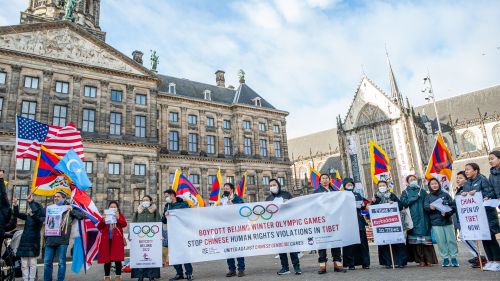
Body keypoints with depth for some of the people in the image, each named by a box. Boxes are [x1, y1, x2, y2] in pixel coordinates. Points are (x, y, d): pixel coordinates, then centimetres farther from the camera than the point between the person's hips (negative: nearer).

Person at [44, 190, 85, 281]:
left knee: (61, 262, 4)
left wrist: (72, 210, -12)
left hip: (62, 240, -3)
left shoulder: (69, 208, 4)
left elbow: (82, 215, -1)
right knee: (47, 262, 9)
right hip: (50, 239, 3)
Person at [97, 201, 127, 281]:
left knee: (118, 259, -2)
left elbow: (124, 224, -9)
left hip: (117, 240, -1)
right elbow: (99, 227, 0)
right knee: (107, 259, 5)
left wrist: (118, 218, -25)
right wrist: (102, 220, -19)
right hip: (106, 240, 1)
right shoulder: (105, 216, 10)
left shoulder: (120, 216, 8)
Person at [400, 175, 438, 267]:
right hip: (413, 219, -1)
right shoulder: (405, 192, 12)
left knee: (426, 239, -4)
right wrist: (415, 197, -7)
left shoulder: (422, 191, 16)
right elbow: (403, 202, -5)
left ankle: (429, 259, 2)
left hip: (423, 218, 1)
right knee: (417, 240, -4)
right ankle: (420, 260, 1)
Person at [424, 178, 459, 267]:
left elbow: (453, 205, 2)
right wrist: (430, 207, -26)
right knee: (441, 241, 1)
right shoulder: (428, 196, 7)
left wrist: (447, 213, -13)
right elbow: (425, 206, -4)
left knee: (451, 239, 2)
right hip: (436, 223, 0)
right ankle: (445, 258, 11)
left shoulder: (445, 194, 6)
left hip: (447, 221, 0)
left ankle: (453, 257, 13)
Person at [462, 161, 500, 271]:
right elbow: (464, 197, 14)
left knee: (490, 236, -5)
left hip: (487, 213, -6)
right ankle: (490, 260, 16)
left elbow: (491, 193, -11)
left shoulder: (482, 179, -5)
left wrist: (476, 193, -21)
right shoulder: (466, 184, 13)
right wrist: (463, 194, -7)